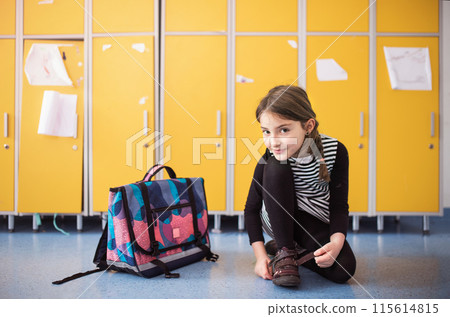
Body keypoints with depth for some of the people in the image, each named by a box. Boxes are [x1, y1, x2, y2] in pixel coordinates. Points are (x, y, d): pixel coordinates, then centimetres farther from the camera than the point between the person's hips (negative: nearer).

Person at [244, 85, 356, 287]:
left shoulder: (335, 151, -20)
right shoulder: (270, 157, -20)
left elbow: (339, 206, -13)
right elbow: (252, 208, -12)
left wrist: (337, 242, -31)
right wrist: (260, 255, -20)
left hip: (316, 223, 1)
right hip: (278, 219, 0)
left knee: (343, 270, -26)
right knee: (275, 168, -29)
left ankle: (293, 249, 5)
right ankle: (284, 251, -17)